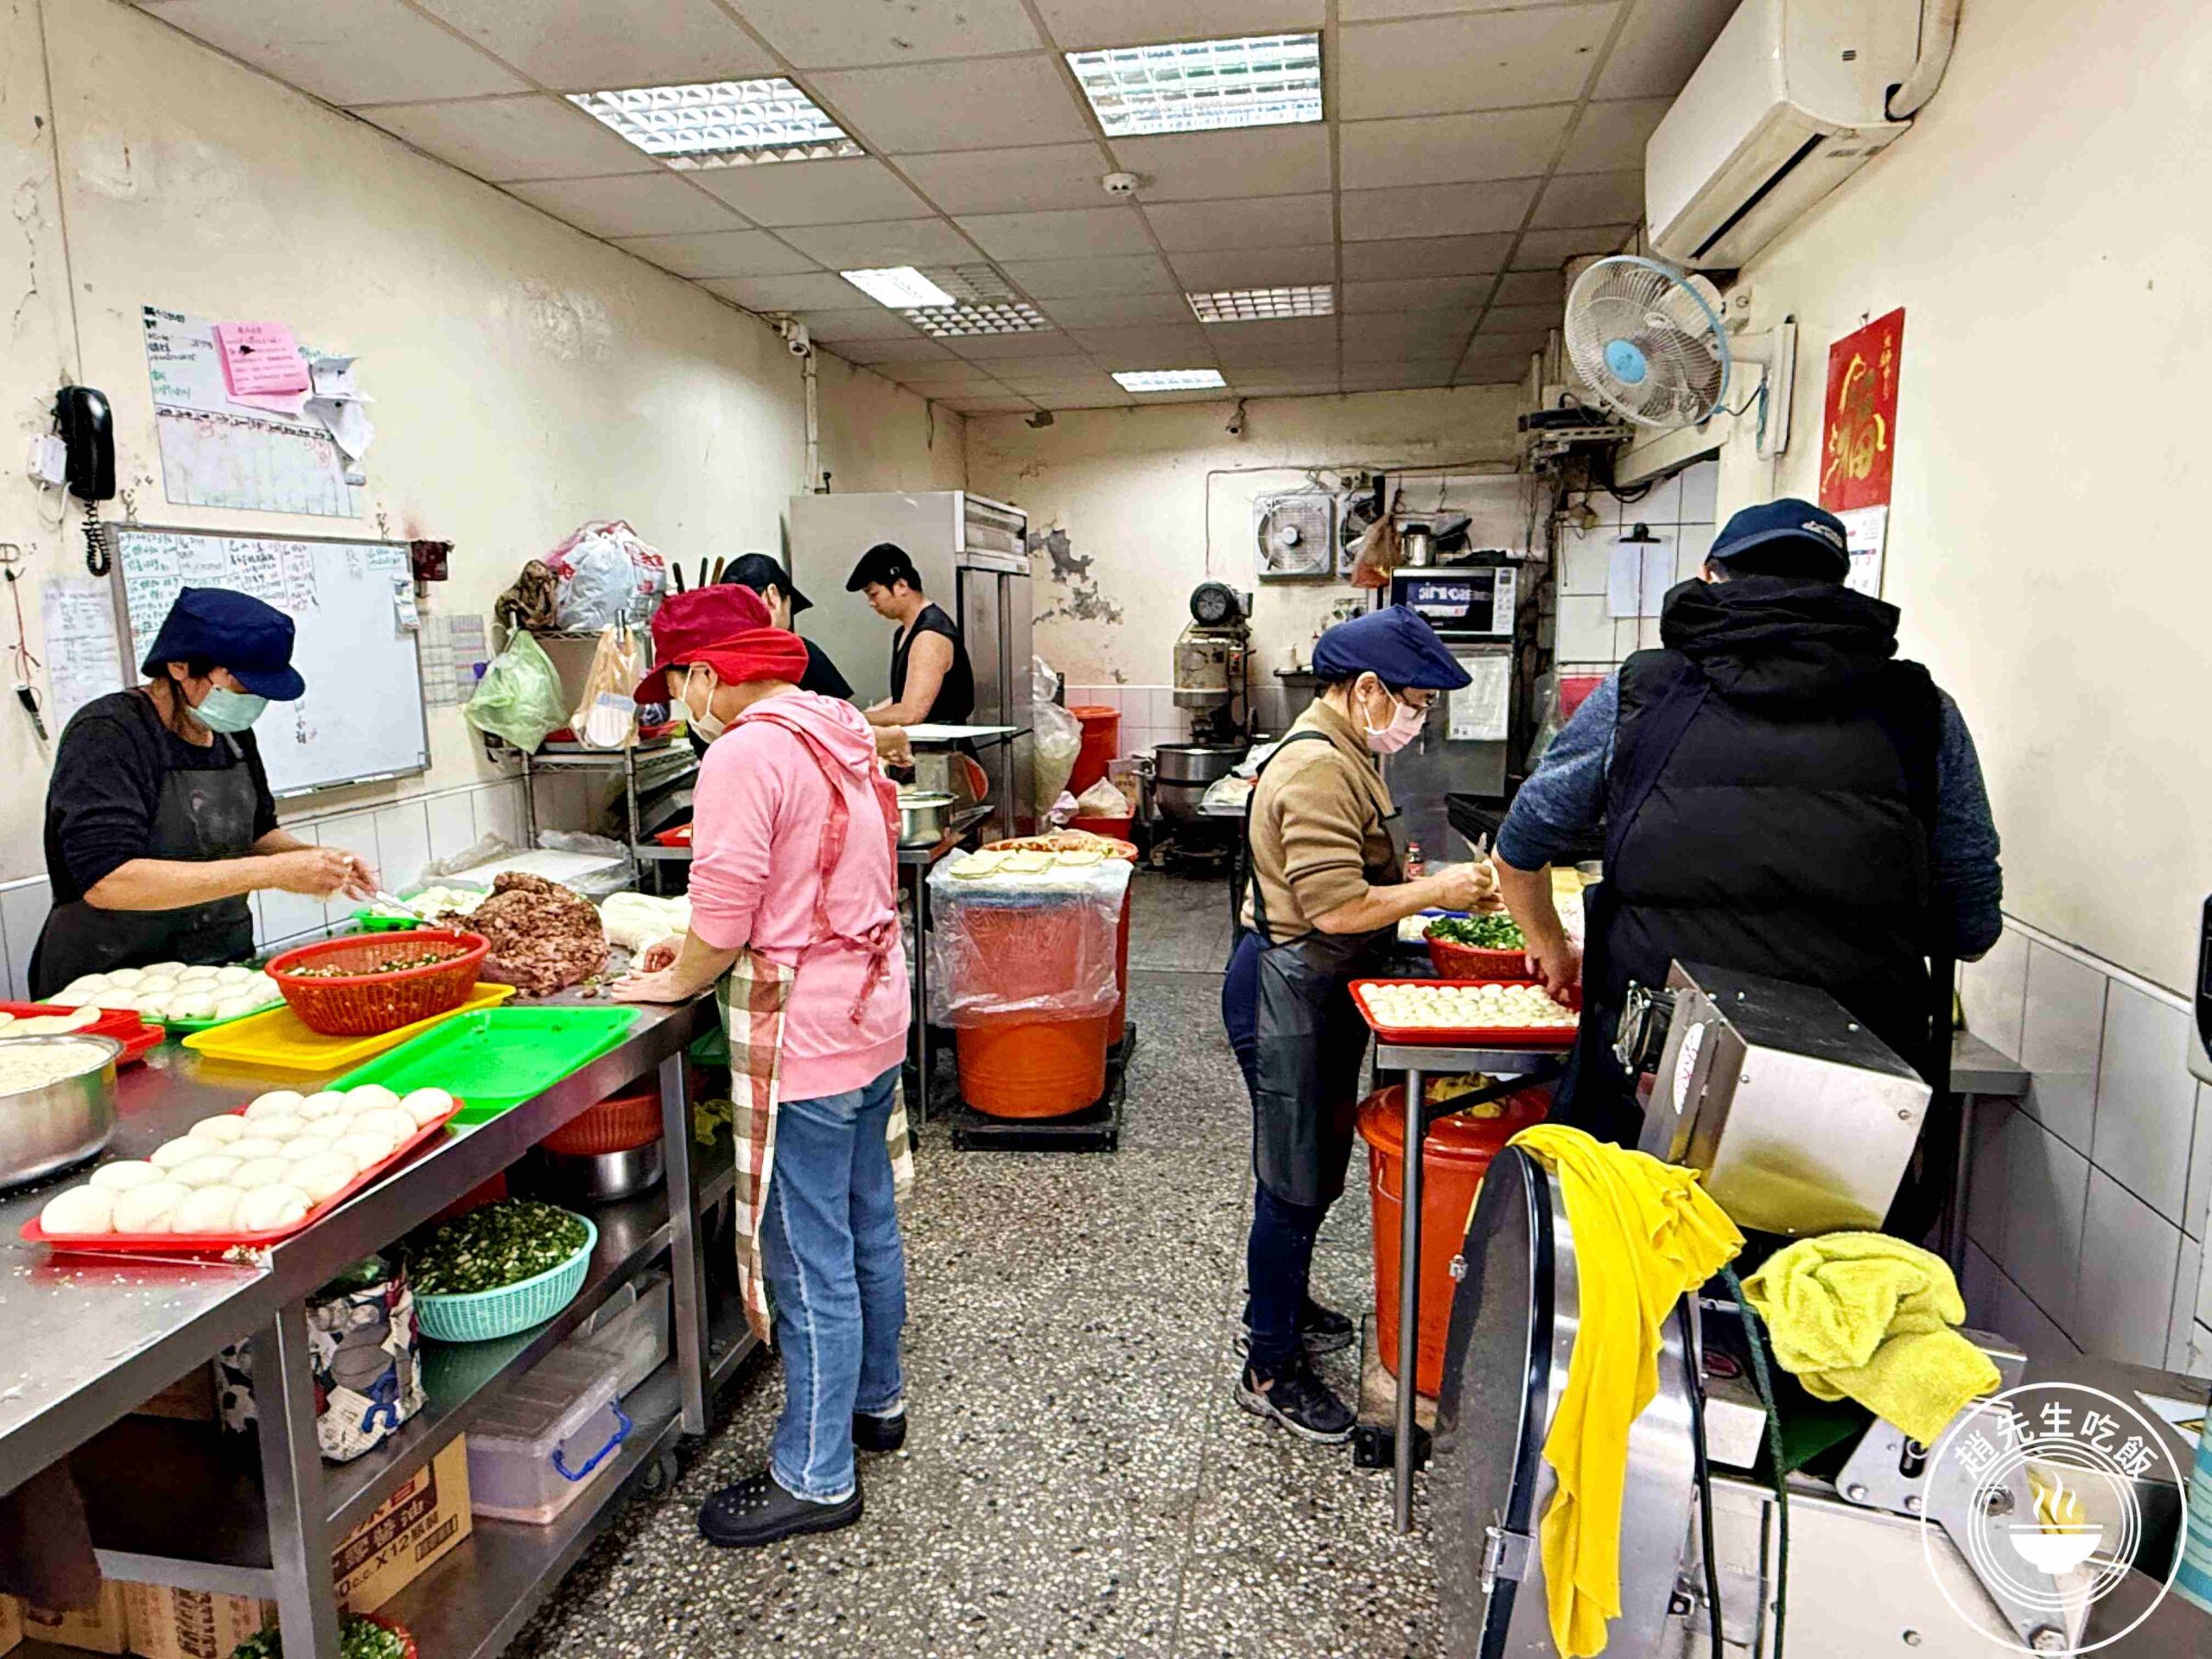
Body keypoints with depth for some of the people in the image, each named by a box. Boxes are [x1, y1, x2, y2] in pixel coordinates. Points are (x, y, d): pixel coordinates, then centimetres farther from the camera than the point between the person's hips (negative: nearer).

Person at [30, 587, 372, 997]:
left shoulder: (232, 733, 8)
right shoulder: (106, 735, -13)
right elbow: (105, 882, -25)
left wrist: (311, 857, 1)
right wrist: (273, 872, -26)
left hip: (224, 978, 6)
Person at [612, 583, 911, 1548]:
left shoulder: (745, 754, -19)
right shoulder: (840, 732, 9)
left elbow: (722, 916, -20)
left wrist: (674, 983, 0)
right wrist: (700, 953, 15)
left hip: (803, 1038, -9)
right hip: (872, 1014, 10)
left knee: (810, 1264, 4)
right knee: (868, 1226, 23)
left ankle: (816, 1477, 19)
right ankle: (876, 1400, 42)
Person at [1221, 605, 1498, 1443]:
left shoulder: (1343, 753, 12)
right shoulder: (1315, 767, -22)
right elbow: (1336, 906, -27)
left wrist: (1418, 880, 7)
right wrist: (1436, 891, -17)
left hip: (1321, 992, 11)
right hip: (1288, 993, -11)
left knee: (1316, 1170, 23)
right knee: (1294, 1183, 0)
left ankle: (1284, 1304, 42)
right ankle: (1269, 1369, 15)